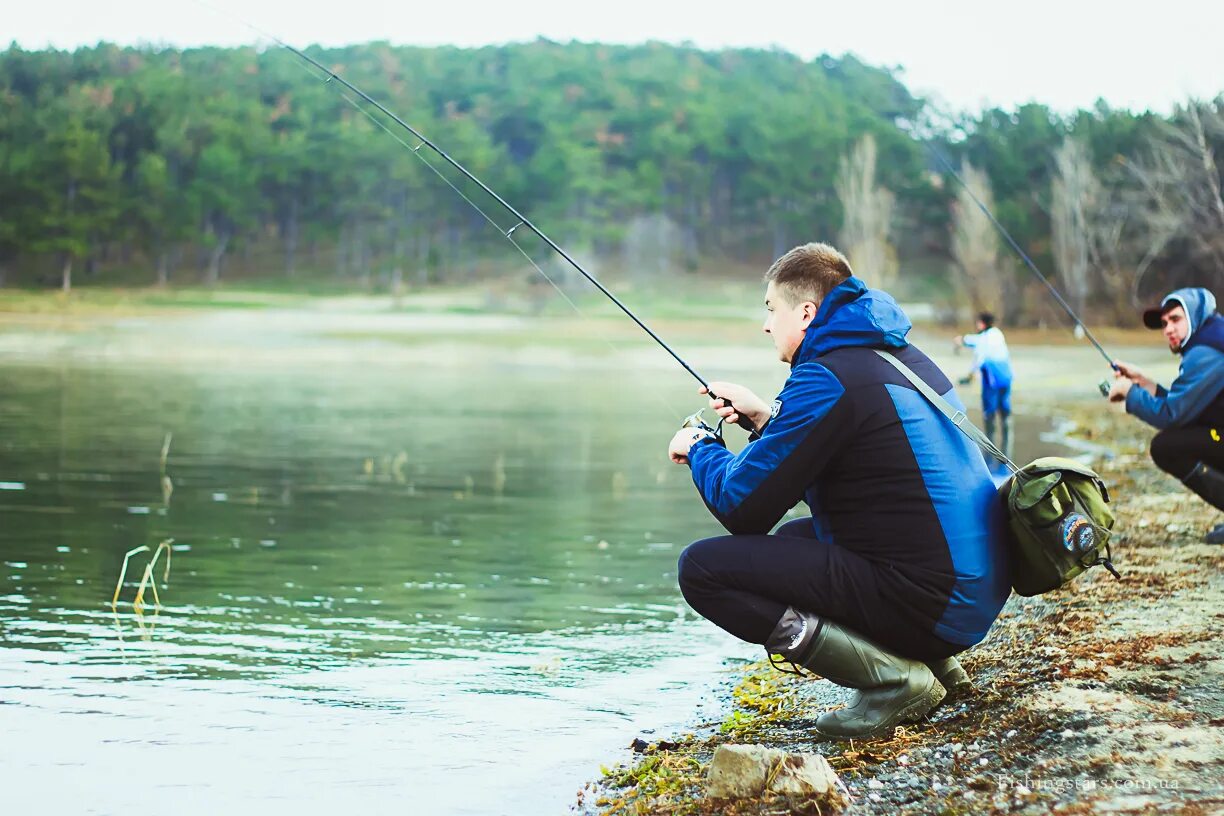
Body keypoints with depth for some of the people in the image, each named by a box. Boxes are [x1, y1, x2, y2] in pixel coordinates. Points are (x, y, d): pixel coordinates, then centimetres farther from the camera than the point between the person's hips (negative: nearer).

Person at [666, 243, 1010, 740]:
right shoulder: (904, 358, 14)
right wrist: (767, 418, 21)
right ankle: (930, 662, 14)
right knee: (793, 538, 32)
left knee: (703, 568, -11)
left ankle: (892, 676, -12)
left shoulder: (827, 378, -14)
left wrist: (700, 450, 10)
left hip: (922, 603, -10)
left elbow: (739, 508, -10)